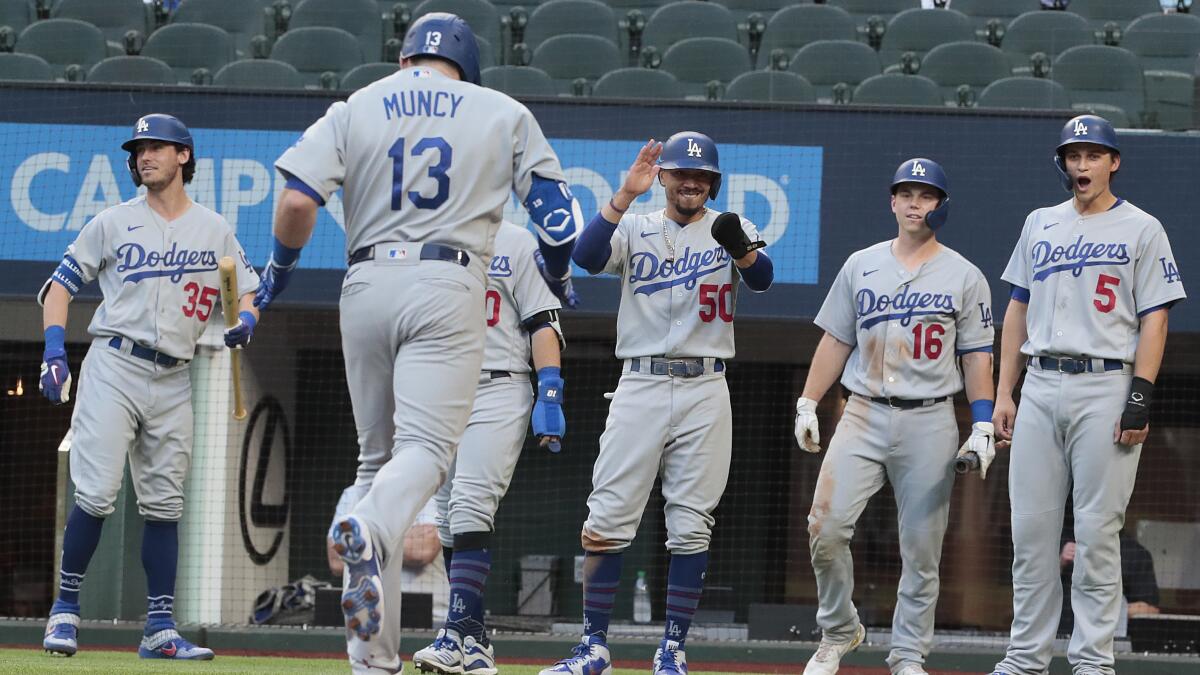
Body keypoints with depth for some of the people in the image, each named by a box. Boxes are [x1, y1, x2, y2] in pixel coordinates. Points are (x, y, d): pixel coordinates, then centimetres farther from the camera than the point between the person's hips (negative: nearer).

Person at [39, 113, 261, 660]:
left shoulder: (215, 231, 12)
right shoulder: (113, 223, 6)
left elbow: (247, 293, 17)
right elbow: (61, 284, 9)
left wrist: (245, 320, -7)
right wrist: (54, 354, -4)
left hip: (173, 382, 3)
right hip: (114, 369, -3)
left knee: (163, 505, 4)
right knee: (95, 496, -12)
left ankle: (160, 629, 6)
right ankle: (65, 610, 0)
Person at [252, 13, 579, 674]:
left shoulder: (355, 109, 11)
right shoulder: (505, 115, 11)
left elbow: (298, 200, -2)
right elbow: (555, 210, 7)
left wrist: (279, 268, 15)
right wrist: (558, 276, 27)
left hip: (366, 285, 3)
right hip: (448, 286, -2)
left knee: (378, 453, 13)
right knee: (425, 445, -10)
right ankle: (369, 531, -47)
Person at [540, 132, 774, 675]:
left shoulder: (729, 230, 8)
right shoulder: (634, 228, 9)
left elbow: (762, 279, -11)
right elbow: (587, 257, -12)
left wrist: (742, 249, -33)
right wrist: (626, 194, -20)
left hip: (704, 390, 0)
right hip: (639, 386, 0)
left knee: (690, 525, 0)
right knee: (608, 518, -5)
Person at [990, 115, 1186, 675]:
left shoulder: (1141, 229, 2)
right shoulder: (1040, 225, 17)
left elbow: (1155, 317, -3)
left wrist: (1140, 396, -13)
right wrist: (1004, 392, 11)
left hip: (1106, 387, -5)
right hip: (1040, 388, 5)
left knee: (1097, 531, -5)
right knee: (1030, 528, 3)